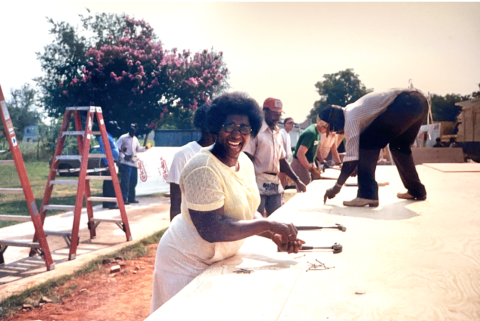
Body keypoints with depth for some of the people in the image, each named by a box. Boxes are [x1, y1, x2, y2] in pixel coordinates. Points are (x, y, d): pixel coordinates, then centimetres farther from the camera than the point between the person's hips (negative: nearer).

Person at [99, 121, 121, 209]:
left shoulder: (109, 137, 19)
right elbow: (104, 152, -20)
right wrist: (108, 164, -24)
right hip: (109, 163, -11)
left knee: (108, 184, 11)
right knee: (111, 184, -10)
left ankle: (106, 203, 16)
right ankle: (112, 204, -10)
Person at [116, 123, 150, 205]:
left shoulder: (135, 139, 18)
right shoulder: (123, 138, -3)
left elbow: (138, 149, 25)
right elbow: (116, 147, -8)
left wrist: (145, 148, 8)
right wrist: (122, 155, -20)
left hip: (134, 163, 7)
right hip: (125, 163, -7)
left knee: (133, 181, 11)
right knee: (125, 181, -10)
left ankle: (131, 198, 20)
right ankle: (124, 198, -7)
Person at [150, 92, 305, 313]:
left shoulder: (244, 162, 0)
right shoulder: (204, 169, -26)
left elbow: (248, 213, 7)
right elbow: (211, 230, -31)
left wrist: (275, 236, -11)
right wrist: (269, 225, -28)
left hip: (218, 258, 9)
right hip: (189, 263, -8)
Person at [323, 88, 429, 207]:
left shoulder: (351, 118, -3)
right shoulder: (352, 109, 24)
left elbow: (351, 157, -7)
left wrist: (336, 188, 0)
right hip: (420, 101, 10)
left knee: (366, 143, -4)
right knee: (399, 146, 27)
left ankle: (367, 195, -9)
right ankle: (417, 191, 34)